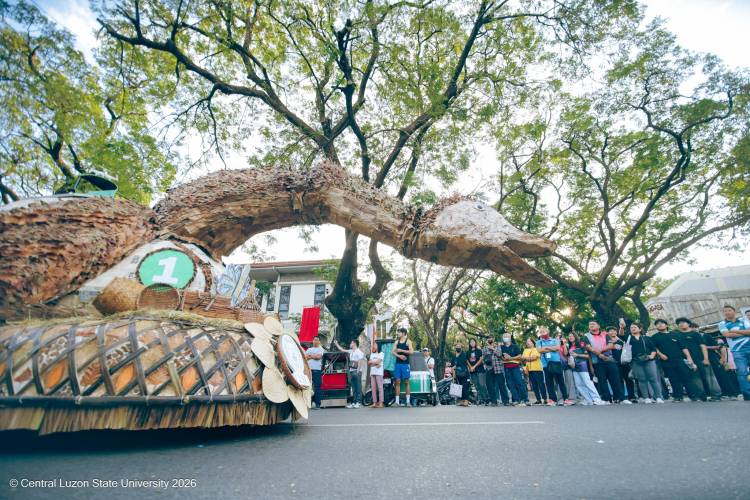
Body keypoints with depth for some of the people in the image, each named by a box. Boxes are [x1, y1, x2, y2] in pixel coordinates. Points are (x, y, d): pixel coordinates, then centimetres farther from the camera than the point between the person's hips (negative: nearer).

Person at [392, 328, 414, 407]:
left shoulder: (408, 341, 0)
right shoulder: (397, 342, 13)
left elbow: (411, 351, -9)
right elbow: (393, 351, 6)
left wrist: (401, 350, -13)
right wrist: (399, 356, -12)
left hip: (405, 364, -4)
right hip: (397, 364, 4)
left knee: (406, 382, -1)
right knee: (397, 382, 2)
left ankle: (408, 401, 3)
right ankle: (397, 401, 6)